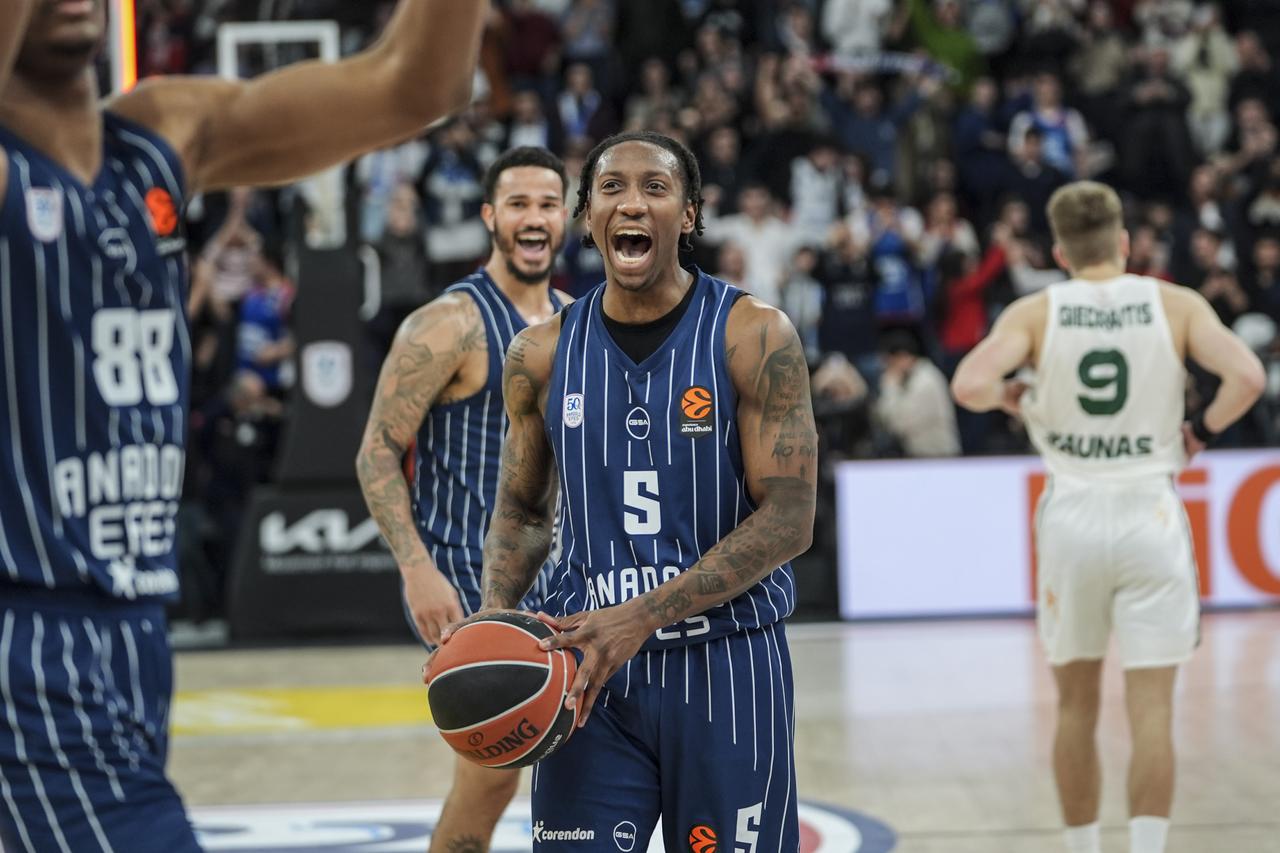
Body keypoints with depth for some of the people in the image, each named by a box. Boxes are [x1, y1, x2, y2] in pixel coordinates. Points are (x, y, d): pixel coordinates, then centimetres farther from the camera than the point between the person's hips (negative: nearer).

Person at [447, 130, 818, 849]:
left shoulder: (755, 337, -7)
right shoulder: (543, 355, 5)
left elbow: (790, 519, -12)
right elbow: (523, 511, 16)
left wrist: (643, 616, -20)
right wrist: (497, 614, -5)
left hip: (728, 666, -2)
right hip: (589, 664, 2)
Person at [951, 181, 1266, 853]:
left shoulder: (1034, 313, -1)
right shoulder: (1176, 305, 0)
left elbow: (969, 386, -16)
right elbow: (1246, 377, -13)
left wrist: (1010, 397, 6)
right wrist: (1203, 430, 4)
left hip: (1071, 514, 1)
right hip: (1149, 514, -1)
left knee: (1076, 705, 15)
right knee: (1151, 709, -1)